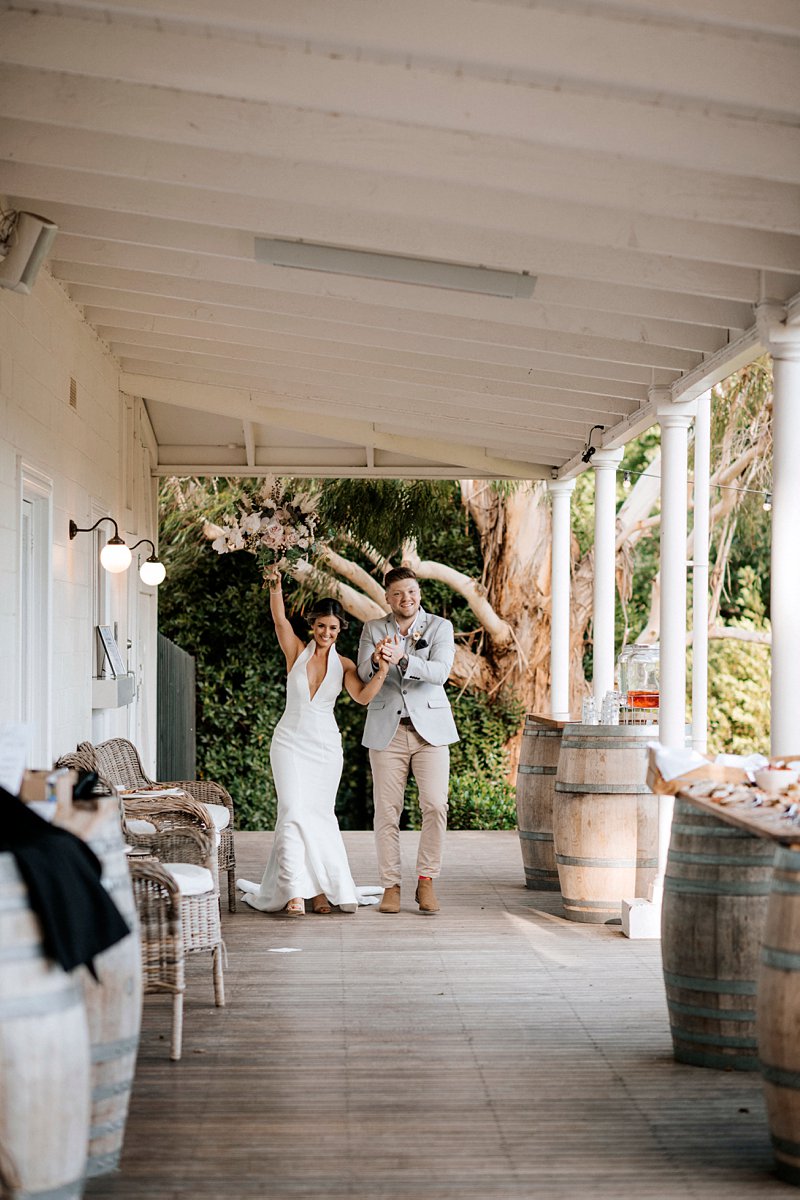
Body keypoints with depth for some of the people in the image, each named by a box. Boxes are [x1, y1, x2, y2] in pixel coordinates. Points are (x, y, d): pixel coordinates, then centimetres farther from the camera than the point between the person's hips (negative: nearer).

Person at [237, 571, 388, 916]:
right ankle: (295, 890, -17)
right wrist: (275, 587, -31)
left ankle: (321, 887, 10)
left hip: (326, 746, 1)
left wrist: (382, 671, -29)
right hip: (290, 741, -1)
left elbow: (363, 696, -13)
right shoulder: (297, 652, 1)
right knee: (293, 811, -12)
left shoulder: (344, 665, 4)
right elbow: (280, 620, -14)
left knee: (319, 815, 2)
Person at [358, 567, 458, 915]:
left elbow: (440, 673, -13)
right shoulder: (373, 629, 6)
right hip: (387, 730, 1)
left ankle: (426, 882, 4)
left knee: (435, 806, -9)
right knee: (387, 811, 1)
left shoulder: (440, 627, 2)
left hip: (430, 729, -1)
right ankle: (391, 886, 9)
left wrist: (401, 658, -29)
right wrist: (377, 660, -31)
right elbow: (363, 674, -7)